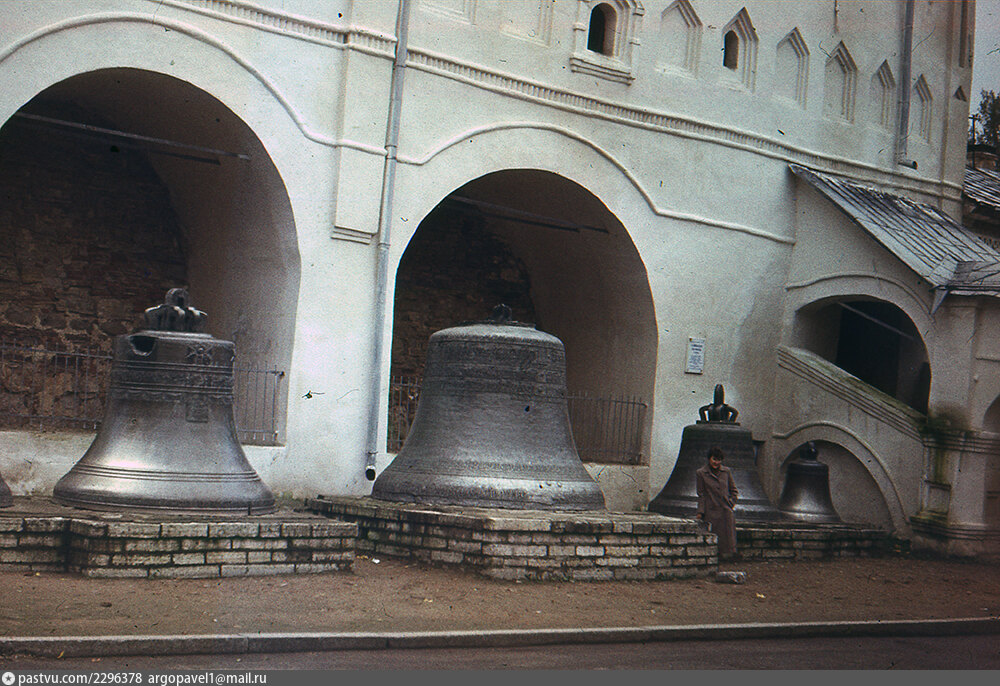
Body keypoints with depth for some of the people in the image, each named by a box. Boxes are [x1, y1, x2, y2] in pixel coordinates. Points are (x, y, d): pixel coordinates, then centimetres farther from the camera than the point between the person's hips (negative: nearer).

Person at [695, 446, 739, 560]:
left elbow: (734, 491, 14)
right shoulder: (701, 473, -1)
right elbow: (701, 495, 0)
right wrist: (700, 512, -6)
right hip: (711, 512, -2)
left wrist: (730, 504, 4)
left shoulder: (726, 471, 5)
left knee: (727, 537, 2)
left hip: (726, 511, 2)